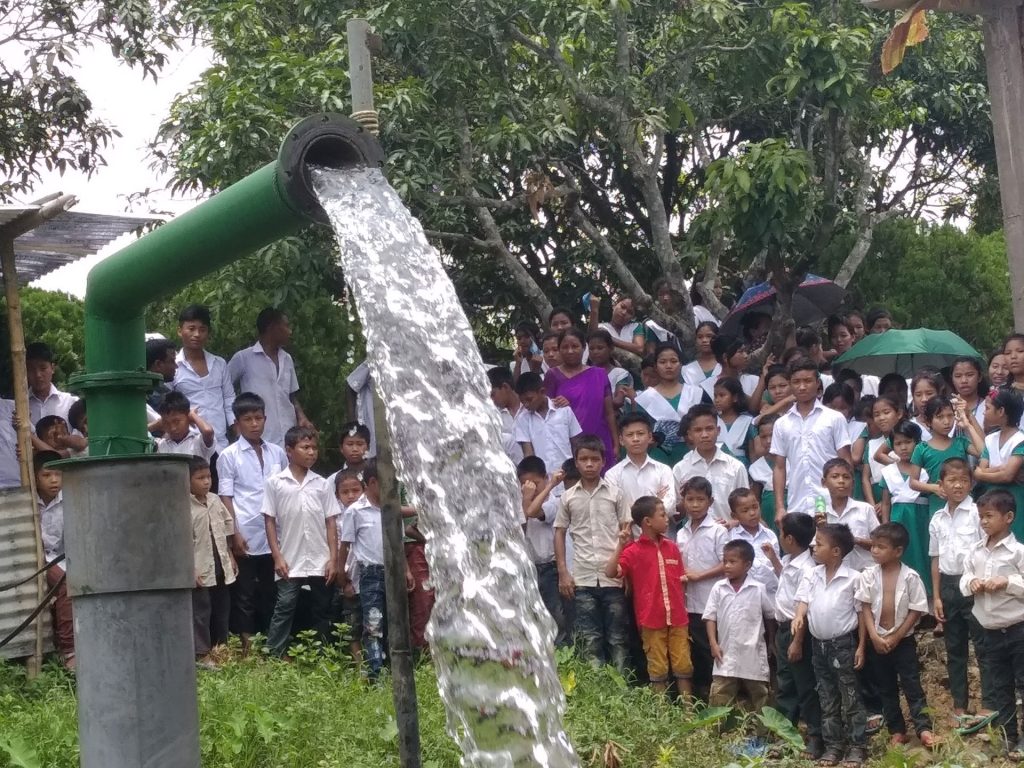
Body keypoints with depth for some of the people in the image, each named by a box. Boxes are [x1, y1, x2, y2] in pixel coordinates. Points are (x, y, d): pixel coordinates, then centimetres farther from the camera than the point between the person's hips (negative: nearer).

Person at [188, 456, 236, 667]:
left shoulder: (215, 501, 7)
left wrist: (230, 558, 14)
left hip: (222, 569, 7)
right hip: (201, 571, -7)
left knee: (222, 610, 13)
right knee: (200, 612, -1)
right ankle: (202, 654, 4)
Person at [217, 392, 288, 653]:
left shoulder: (277, 453, 11)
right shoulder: (229, 455, 1)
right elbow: (225, 498, -2)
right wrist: (234, 534, -9)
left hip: (274, 538, 4)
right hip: (245, 539, -3)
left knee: (271, 595, 8)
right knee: (244, 596, 1)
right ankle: (247, 646, 4)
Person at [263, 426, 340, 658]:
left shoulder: (322, 484, 7)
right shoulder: (275, 483, 1)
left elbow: (331, 523, 7)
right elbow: (270, 522, 1)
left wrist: (333, 558, -1)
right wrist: (277, 557, -6)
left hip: (320, 562, 3)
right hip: (290, 562, -3)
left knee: (322, 610, 8)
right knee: (284, 608, -6)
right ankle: (273, 656, -5)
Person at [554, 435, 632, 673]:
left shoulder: (615, 494, 3)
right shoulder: (568, 497, 6)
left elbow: (626, 532, 5)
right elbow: (559, 533, 10)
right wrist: (563, 573, 2)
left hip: (613, 576, -1)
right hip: (583, 579, 1)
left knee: (618, 638, 4)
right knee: (590, 639, 4)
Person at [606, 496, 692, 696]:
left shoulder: (672, 547, 7)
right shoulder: (633, 551, -7)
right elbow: (610, 573, -17)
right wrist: (620, 546, -24)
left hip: (677, 618, 4)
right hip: (651, 620, -4)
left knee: (683, 666, 7)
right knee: (658, 669, 5)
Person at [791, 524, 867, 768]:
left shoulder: (853, 578, -11)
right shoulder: (812, 576, 3)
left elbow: (861, 614, -7)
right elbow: (803, 602, -2)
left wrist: (861, 646, -8)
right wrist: (798, 618, -21)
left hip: (843, 643, -5)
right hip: (818, 644, 6)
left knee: (851, 698, 1)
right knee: (827, 699, 12)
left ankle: (857, 746, 8)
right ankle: (833, 745, 21)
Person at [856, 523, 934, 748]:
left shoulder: (910, 577, -11)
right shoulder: (868, 575, -4)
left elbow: (915, 611, -9)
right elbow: (865, 608, -3)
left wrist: (895, 638, -12)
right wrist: (874, 637, -13)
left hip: (903, 641, -3)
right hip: (877, 641, 3)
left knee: (912, 685, -2)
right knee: (885, 689, 10)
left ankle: (923, 728, -1)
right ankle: (897, 731, 18)